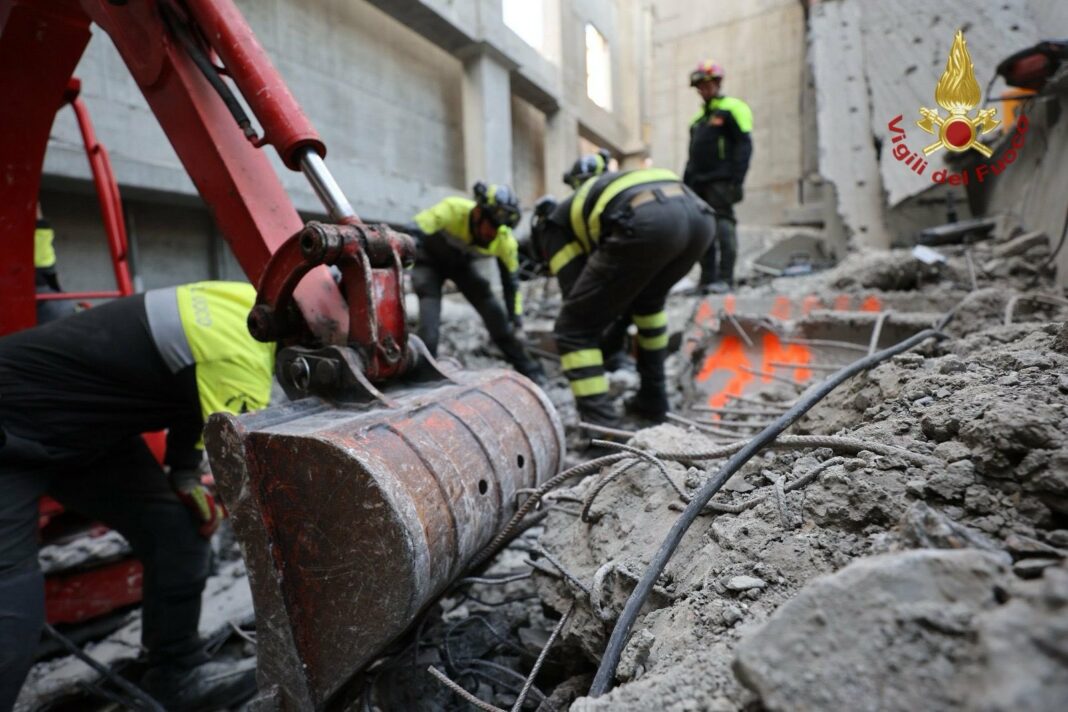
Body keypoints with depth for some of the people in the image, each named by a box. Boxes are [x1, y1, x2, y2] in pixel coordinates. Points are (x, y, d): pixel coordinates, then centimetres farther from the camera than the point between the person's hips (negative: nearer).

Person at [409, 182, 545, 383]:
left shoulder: (506, 241, -25)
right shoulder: (453, 209, -37)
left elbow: (511, 281, -10)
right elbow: (413, 234, -37)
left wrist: (516, 316, -5)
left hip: (461, 263, 3)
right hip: (430, 259, -2)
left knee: (495, 314, -6)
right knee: (429, 322, -22)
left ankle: (528, 369, 8)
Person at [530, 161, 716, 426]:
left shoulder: (555, 224, 27)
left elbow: (578, 296, 18)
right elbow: (629, 288, 46)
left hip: (647, 223, -7)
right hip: (699, 215, 8)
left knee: (574, 329, 9)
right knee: (649, 299, 36)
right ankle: (653, 399, 39)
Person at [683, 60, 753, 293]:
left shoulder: (731, 109, 2)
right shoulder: (699, 117, 24)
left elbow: (744, 145, -8)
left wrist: (737, 180, -17)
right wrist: (686, 183, 17)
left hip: (720, 181, -7)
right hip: (699, 182, 7)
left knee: (723, 225, -12)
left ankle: (725, 278, -12)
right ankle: (707, 278, 7)